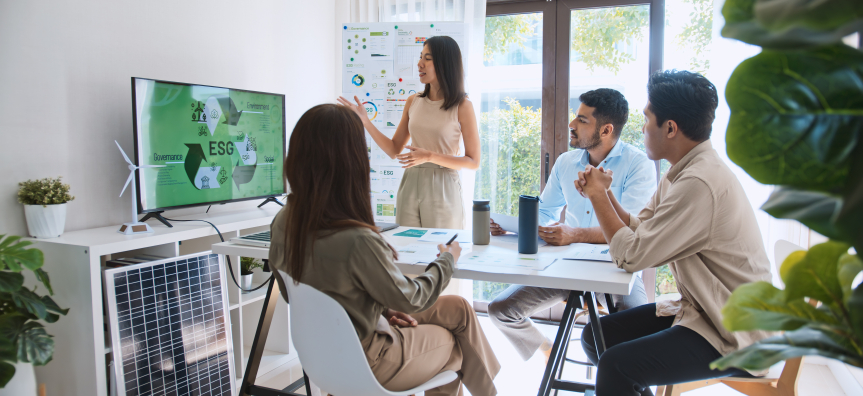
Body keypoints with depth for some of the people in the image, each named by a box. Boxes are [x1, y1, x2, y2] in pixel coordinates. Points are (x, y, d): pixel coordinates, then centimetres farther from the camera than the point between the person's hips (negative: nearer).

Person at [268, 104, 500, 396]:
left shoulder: (284, 222, -12)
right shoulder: (357, 241, -36)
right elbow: (409, 299, -19)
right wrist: (447, 260, -1)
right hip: (365, 363, -7)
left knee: (459, 308, 19)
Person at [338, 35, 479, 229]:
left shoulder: (462, 106, -7)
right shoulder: (413, 102, 6)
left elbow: (473, 162, -9)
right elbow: (394, 150, 9)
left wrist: (430, 156, -18)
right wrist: (364, 121, 1)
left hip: (442, 190, -4)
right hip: (410, 186, 4)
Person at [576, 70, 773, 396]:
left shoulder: (700, 183, -26)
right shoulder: (683, 171, 7)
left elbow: (631, 256, -22)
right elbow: (638, 229, 10)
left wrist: (597, 194, -11)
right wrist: (604, 193, -4)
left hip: (733, 333, -9)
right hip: (698, 309, 9)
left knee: (617, 366, -24)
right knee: (596, 335, 5)